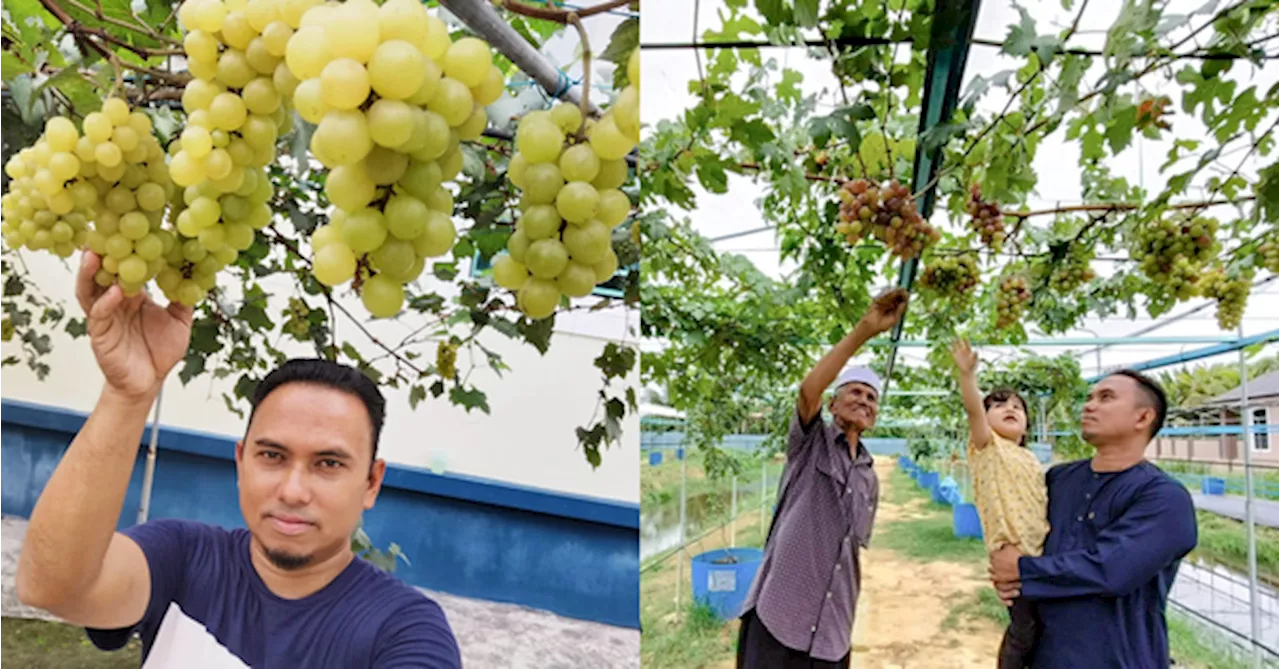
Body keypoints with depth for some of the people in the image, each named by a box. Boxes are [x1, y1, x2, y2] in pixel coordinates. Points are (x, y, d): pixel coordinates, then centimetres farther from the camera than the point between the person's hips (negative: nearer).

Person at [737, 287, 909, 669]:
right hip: (779, 616, -5)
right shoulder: (811, 444, 3)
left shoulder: (870, 480, 18)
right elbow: (808, 391, -18)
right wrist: (864, 331, -25)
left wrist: (848, 617, 16)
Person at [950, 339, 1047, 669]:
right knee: (1025, 628, -8)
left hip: (1042, 552, 7)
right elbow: (973, 409, -17)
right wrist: (968, 374, -32)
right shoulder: (988, 447, 1)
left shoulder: (1031, 459, 21)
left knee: (1040, 626, 11)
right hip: (1012, 553, -7)